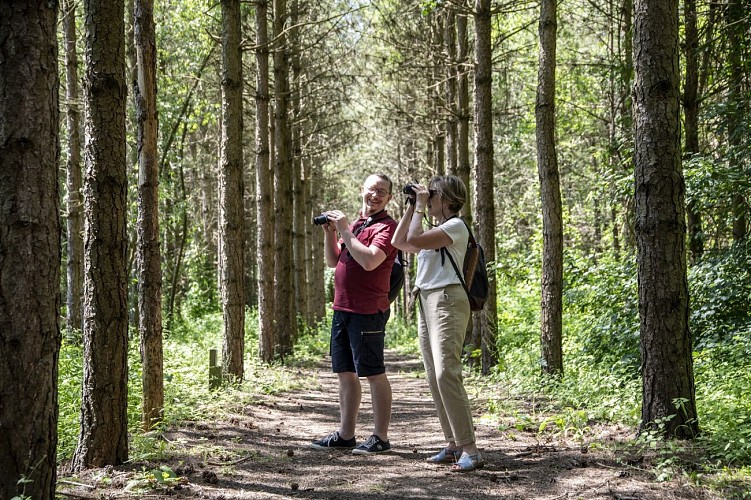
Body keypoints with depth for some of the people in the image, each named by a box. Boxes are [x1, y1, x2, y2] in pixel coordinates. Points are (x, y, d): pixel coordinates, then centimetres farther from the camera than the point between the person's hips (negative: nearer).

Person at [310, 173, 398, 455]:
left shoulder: (386, 226, -8)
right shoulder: (355, 224, 18)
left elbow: (370, 261, -22)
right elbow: (333, 261, 20)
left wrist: (344, 231, -15)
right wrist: (330, 233, 5)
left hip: (368, 312, -8)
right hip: (342, 309, 9)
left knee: (374, 374, -3)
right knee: (345, 373, 12)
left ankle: (380, 437, 3)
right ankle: (345, 434, 21)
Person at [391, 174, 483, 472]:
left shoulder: (456, 226, -7)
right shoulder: (436, 229, 21)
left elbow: (413, 241, -18)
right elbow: (399, 242, 21)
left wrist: (420, 208, -6)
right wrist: (411, 209, 17)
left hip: (447, 300, -10)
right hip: (426, 302, 10)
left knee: (446, 373, -19)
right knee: (434, 377, 6)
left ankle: (469, 449, -19)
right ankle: (453, 445, 8)